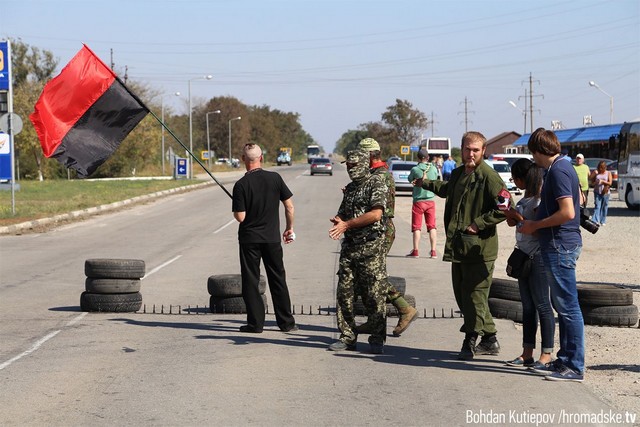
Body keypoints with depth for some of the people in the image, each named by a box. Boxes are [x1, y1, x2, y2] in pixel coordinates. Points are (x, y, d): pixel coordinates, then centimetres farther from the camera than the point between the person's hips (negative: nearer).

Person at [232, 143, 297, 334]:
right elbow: (289, 206, 0)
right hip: (272, 238, 3)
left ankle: (255, 323, 6)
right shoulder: (275, 178, -4)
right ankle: (286, 322, 14)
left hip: (249, 238, -3)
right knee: (278, 280, 11)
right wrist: (289, 228, 12)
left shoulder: (241, 185, -13)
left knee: (251, 281, 6)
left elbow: (240, 217, -14)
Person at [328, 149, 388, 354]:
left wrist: (347, 224, -15)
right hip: (349, 246, 7)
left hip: (371, 247, -7)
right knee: (344, 293, 5)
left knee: (374, 295, -5)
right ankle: (347, 337, 12)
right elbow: (341, 215, 22)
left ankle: (377, 340, 1)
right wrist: (338, 222, -3)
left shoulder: (376, 183, -4)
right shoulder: (350, 188, 18)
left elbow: (376, 214, -15)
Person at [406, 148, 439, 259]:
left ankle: (416, 250, 1)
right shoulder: (433, 169, -1)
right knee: (432, 226, 8)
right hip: (430, 200, 3)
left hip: (418, 201, -3)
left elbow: (410, 179, 7)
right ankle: (433, 251, 6)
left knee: (416, 227, 3)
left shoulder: (415, 169, -10)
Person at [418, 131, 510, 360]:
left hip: (479, 247, -9)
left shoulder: (488, 176, -12)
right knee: (462, 294, 12)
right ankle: (489, 339, 21)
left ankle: (470, 341, 4)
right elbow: (447, 189, 39)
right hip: (459, 246, 9)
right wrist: (425, 183, 47)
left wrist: (479, 223, -18)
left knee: (474, 295, -6)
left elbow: (505, 206, -19)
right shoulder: (458, 173, 15)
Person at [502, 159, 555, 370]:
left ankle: (546, 354, 2)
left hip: (538, 255, -9)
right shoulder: (525, 198, 14)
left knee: (541, 304, -4)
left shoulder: (540, 198, -14)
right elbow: (516, 222, 22)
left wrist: (519, 218, -19)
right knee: (527, 305, 10)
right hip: (524, 255, 9)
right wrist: (512, 217, 2)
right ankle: (527, 353, 15)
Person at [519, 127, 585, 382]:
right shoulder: (564, 168, 14)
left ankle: (575, 367, -4)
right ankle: (565, 360, 22)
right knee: (562, 306, 15)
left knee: (568, 307, -7)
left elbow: (567, 212, -24)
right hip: (563, 244, 11)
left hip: (560, 246, -11)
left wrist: (535, 226, -12)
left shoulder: (558, 171, -16)